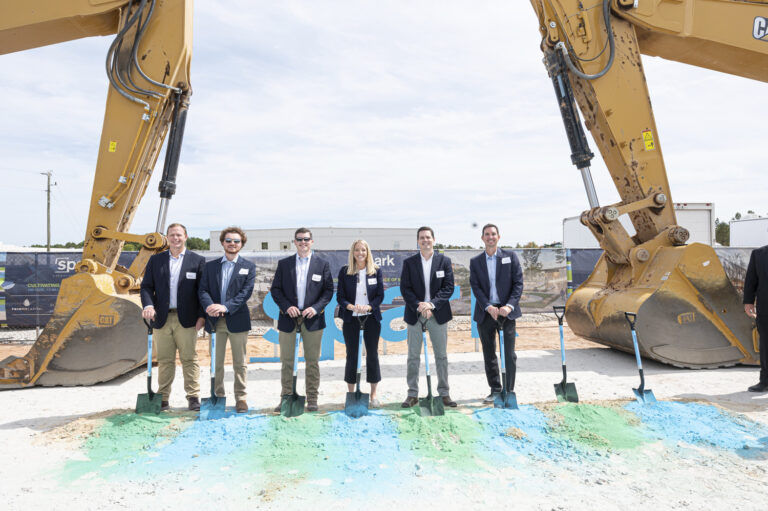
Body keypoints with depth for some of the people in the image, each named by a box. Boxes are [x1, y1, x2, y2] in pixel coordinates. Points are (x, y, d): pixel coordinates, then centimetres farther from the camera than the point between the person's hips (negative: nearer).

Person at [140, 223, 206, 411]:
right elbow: (146, 286, 8)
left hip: (186, 319, -2)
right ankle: (163, 398, 15)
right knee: (164, 360, 7)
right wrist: (148, 305, -11)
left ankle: (193, 397, 7)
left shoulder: (197, 260, 6)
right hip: (162, 318, 2)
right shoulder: (155, 260, 12)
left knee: (189, 359, 0)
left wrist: (202, 315, -5)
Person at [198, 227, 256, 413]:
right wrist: (209, 306, -18)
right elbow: (203, 290, 3)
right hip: (215, 320, 2)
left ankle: (241, 397, 13)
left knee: (239, 362, 4)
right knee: (216, 362, 9)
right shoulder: (210, 266, 11)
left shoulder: (248, 267, 4)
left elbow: (246, 292, -8)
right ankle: (218, 396, 19)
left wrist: (226, 306, -20)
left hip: (237, 320, -2)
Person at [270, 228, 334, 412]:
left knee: (312, 361, 5)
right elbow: (275, 289, 5)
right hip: (288, 318, 1)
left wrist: (316, 307, -11)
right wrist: (286, 306, -10)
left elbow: (329, 290, 3)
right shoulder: (284, 264, 8)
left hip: (312, 318, -1)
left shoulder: (322, 264, 5)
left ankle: (312, 399, 15)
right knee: (287, 361, 5)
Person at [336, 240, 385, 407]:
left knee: (372, 354, 5)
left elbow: (380, 295, 1)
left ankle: (373, 395, 17)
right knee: (351, 355, 5)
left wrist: (369, 307, -17)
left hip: (371, 317, 1)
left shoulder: (376, 271, 2)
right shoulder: (344, 271, 1)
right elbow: (340, 296, -1)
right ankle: (351, 394, 17)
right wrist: (351, 306, -19)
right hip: (351, 318, 0)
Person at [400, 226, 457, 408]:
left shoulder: (444, 261, 3)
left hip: (438, 314, 0)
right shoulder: (409, 262, 4)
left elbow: (449, 287, -2)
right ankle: (412, 394, 13)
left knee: (441, 356, 7)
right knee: (413, 356, 4)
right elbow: (405, 289, -2)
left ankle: (444, 393, 18)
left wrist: (431, 304, -15)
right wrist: (419, 305, -15)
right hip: (414, 314, 0)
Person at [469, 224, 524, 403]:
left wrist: (509, 306, -14)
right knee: (489, 354, 8)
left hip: (506, 311, -2)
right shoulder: (475, 262, 8)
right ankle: (495, 390, 19)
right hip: (485, 313, 2)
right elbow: (475, 287, 0)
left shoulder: (510, 256, 4)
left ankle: (509, 391, 9)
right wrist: (488, 307, -15)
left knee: (509, 354, -1)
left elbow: (518, 283, -1)